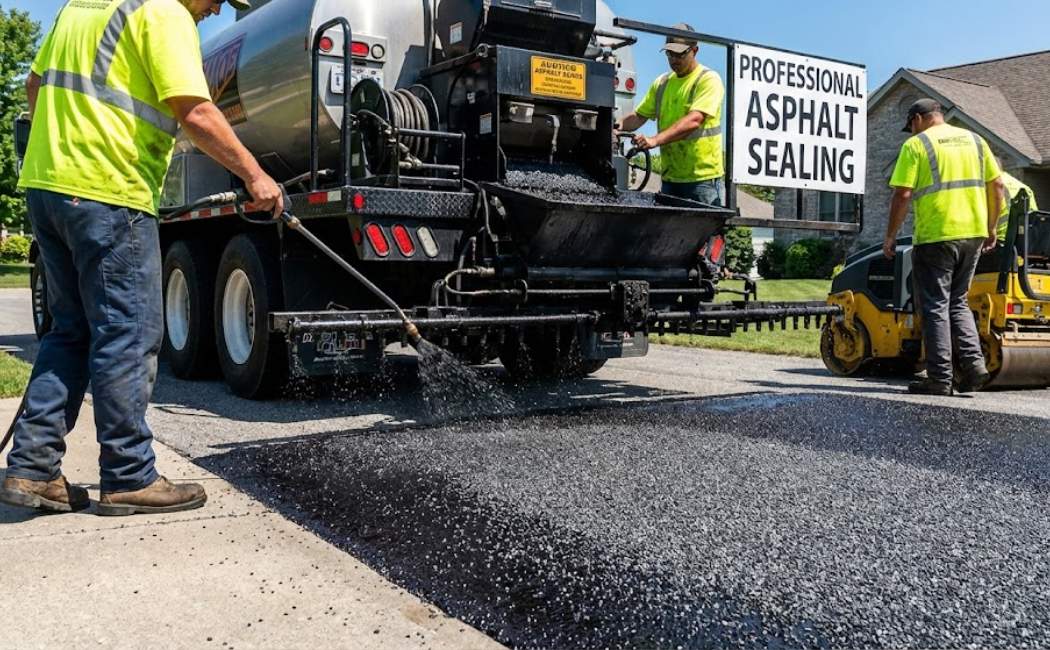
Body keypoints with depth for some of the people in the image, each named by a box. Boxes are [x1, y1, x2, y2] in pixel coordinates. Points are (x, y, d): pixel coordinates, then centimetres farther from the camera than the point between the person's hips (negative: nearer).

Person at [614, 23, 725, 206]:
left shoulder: (709, 80, -7)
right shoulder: (662, 82, 14)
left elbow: (694, 120, -22)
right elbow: (639, 116, 16)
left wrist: (655, 140, -33)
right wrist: (619, 125, -7)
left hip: (703, 177, -6)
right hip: (670, 177, 6)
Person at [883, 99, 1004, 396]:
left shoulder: (916, 145, -3)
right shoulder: (974, 140, 14)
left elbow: (902, 195, -10)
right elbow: (996, 186, 13)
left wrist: (890, 237, -2)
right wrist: (991, 229, 20)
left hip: (935, 237, -6)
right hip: (973, 234, 6)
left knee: (935, 307, 1)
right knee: (958, 302, 18)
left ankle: (940, 377, 1)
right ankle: (974, 363, 6)